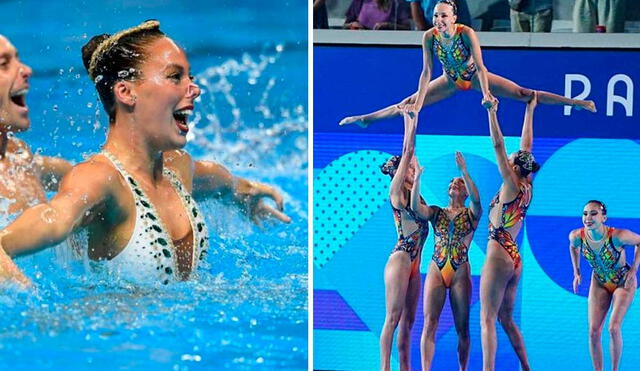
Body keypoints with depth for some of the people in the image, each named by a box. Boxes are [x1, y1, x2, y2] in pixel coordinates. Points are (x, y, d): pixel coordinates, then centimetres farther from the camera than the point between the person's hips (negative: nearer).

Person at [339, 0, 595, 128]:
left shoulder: (466, 33, -32)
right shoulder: (429, 37, -24)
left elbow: (480, 66, -34)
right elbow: (427, 71, -21)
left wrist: (487, 94, -42)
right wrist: (417, 102, -25)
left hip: (474, 76, -3)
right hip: (451, 80, 3)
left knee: (522, 93, -10)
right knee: (409, 104, 3)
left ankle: (575, 102, -9)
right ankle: (364, 119, 18)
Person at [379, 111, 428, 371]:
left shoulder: (412, 192, 15)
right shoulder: (396, 192, -5)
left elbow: (411, 155, 18)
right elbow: (407, 154, -7)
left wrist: (412, 124, 20)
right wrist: (410, 124, -2)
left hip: (414, 262, 8)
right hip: (400, 259, -8)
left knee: (408, 319, 7)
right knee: (393, 317, -9)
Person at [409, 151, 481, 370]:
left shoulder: (471, 214, 6)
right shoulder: (436, 213, 11)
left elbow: (476, 198, -16)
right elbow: (416, 207, -8)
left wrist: (464, 171, -24)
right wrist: (417, 178, -19)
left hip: (460, 273, -1)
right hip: (436, 270, 1)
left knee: (462, 326, 3)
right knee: (429, 323, -6)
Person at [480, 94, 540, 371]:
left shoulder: (512, 187, -11)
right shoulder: (527, 189, 8)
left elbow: (498, 146, -15)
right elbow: (526, 146, 16)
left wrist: (492, 112, -14)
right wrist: (529, 111, 23)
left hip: (498, 257, -9)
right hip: (514, 260, 9)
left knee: (487, 319, -10)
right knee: (506, 319, 15)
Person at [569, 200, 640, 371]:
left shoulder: (617, 236, -33)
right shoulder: (576, 236, -21)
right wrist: (576, 272, 3)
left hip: (624, 282, -4)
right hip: (599, 283, 4)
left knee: (613, 328, -18)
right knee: (593, 332, -5)